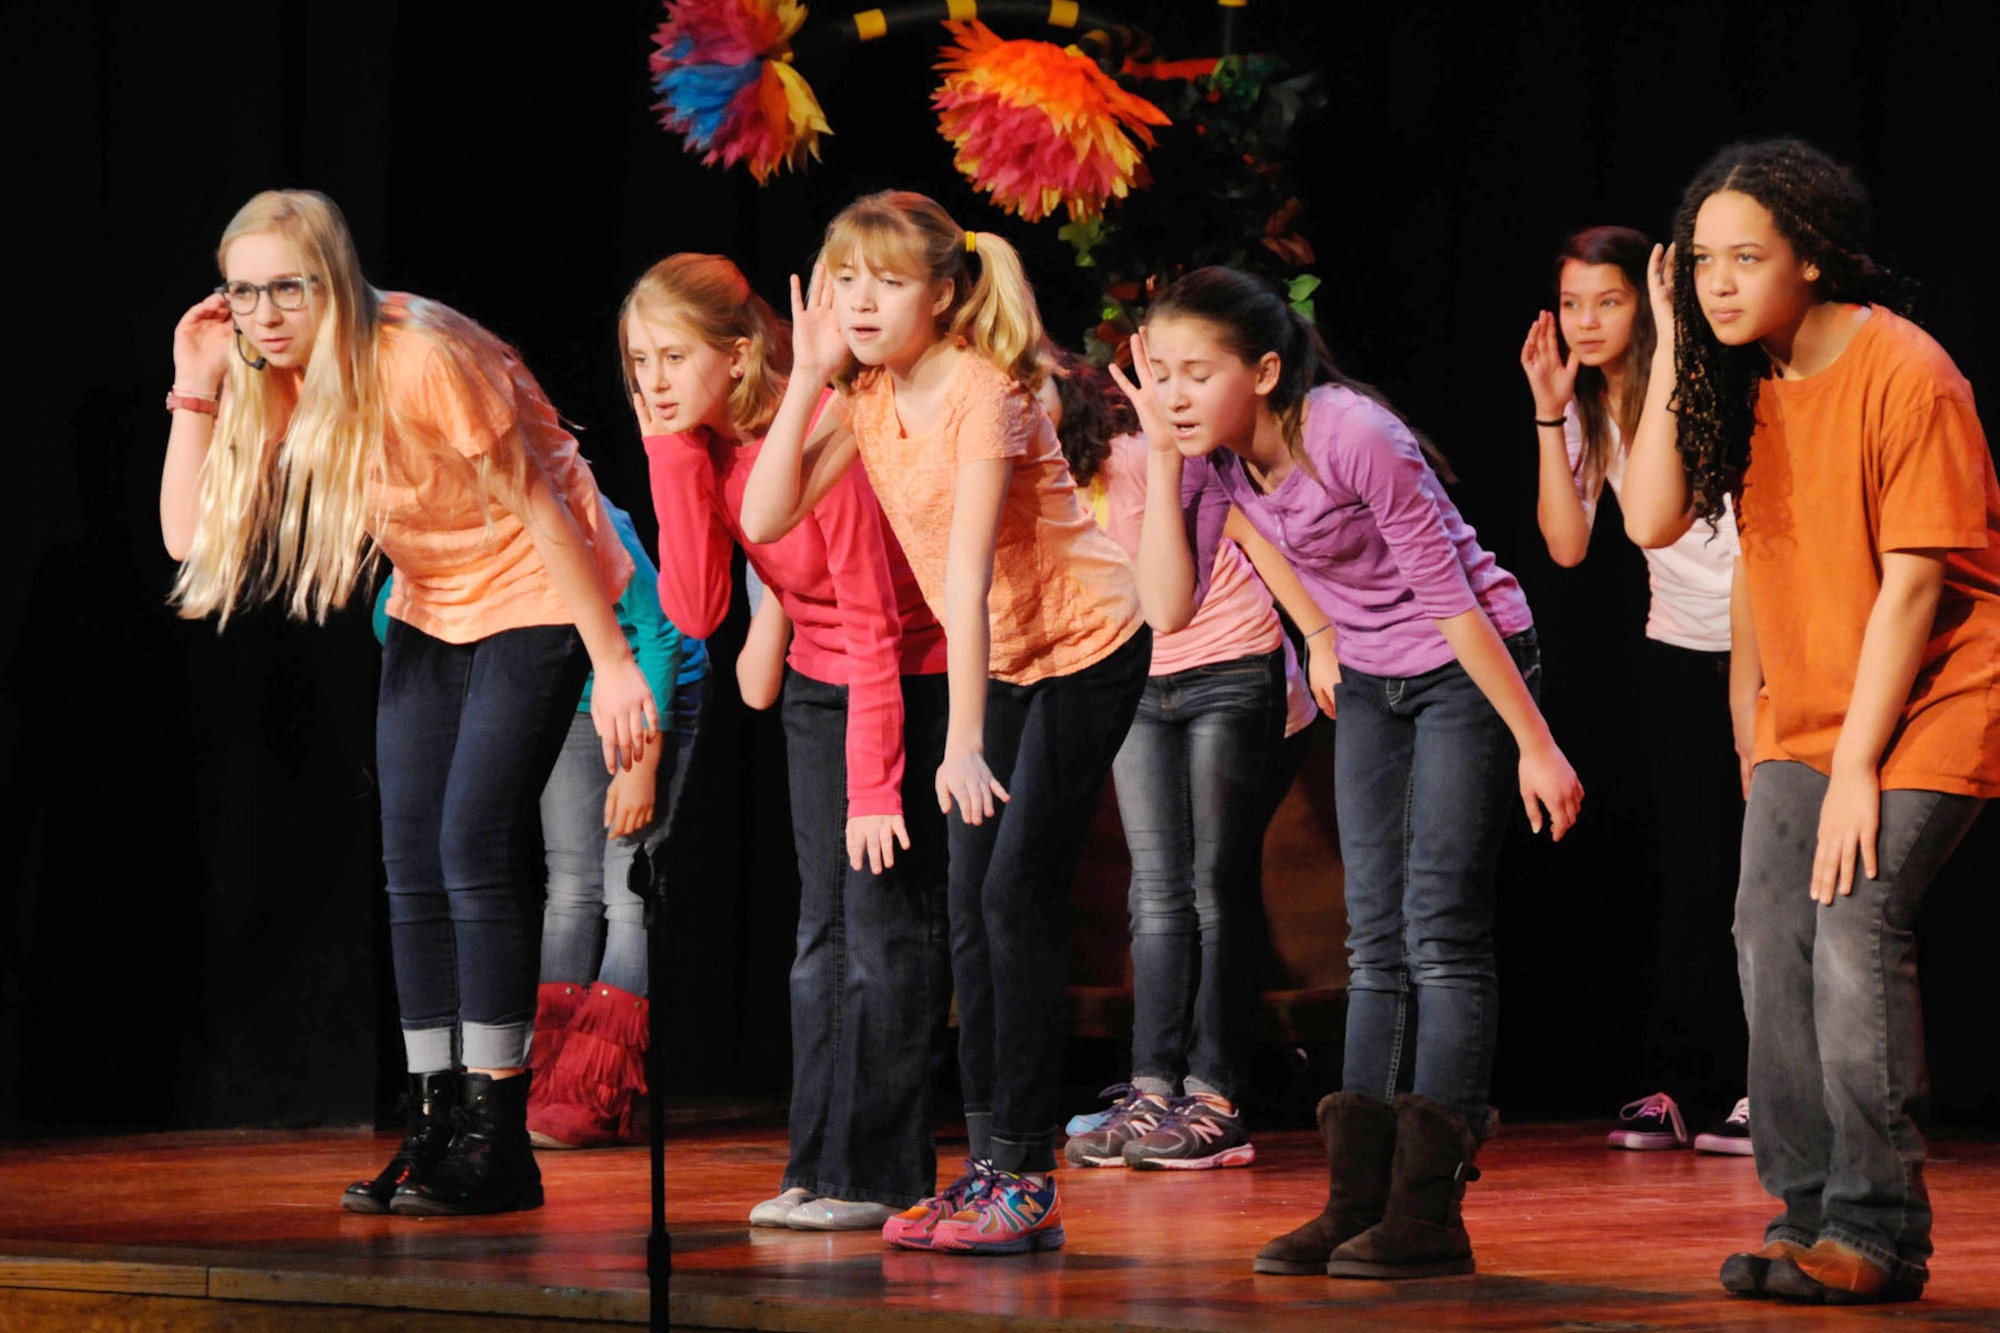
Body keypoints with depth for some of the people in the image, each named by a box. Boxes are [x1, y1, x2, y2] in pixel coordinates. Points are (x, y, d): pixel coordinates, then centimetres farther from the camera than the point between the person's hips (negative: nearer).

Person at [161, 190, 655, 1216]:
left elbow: (540, 507, -21)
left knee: (475, 846, -15)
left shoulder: (423, 361, -27)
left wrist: (612, 663, -19)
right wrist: (196, 392, -17)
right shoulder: (275, 381, -5)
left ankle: (495, 1142, -10)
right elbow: (189, 537, -8)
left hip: (535, 595, -7)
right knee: (411, 864, 2)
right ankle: (434, 1131, 8)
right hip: (431, 611, 7)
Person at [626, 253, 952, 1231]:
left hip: (914, 682, -7)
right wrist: (672, 456, -19)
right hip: (820, 684, 7)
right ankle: (821, 1168, 10)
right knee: (823, 931, 6)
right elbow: (696, 609, -13)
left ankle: (876, 1174, -5)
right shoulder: (703, 444, -5)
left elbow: (874, 625, -24)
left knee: (887, 925, -9)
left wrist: (875, 789, -26)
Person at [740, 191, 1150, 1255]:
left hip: (1088, 649, -8)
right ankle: (990, 1165, 11)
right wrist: (808, 377, -15)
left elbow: (968, 572, -30)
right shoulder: (867, 395, -2)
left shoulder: (983, 393, -24)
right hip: (1000, 661, 8)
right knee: (972, 907, 6)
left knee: (1018, 896, -13)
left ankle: (1025, 1177, -10)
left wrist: (962, 744, -34)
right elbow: (764, 519, -9)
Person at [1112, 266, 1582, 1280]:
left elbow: (1450, 600, -23)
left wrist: (1535, 746, -20)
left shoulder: (1352, 437, -27)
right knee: (1376, 941, 6)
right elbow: (1172, 609, -12)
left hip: (1471, 667, -7)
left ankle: (1427, 1213, -12)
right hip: (1371, 682, 8)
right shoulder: (1211, 455, -7)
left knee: (1440, 929, -11)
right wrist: (1161, 460, -18)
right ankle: (1357, 1205, 7)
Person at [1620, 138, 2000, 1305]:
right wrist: (1673, 350, -9)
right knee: (1772, 944, 0)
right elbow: (1653, 520, -7)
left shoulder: (1904, 374, -18)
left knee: (1856, 935, -19)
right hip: (1804, 716, 7)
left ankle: (1879, 1230, -14)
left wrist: (1856, 768, -19)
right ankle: (1808, 1213, 9)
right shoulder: (1746, 376, 3)